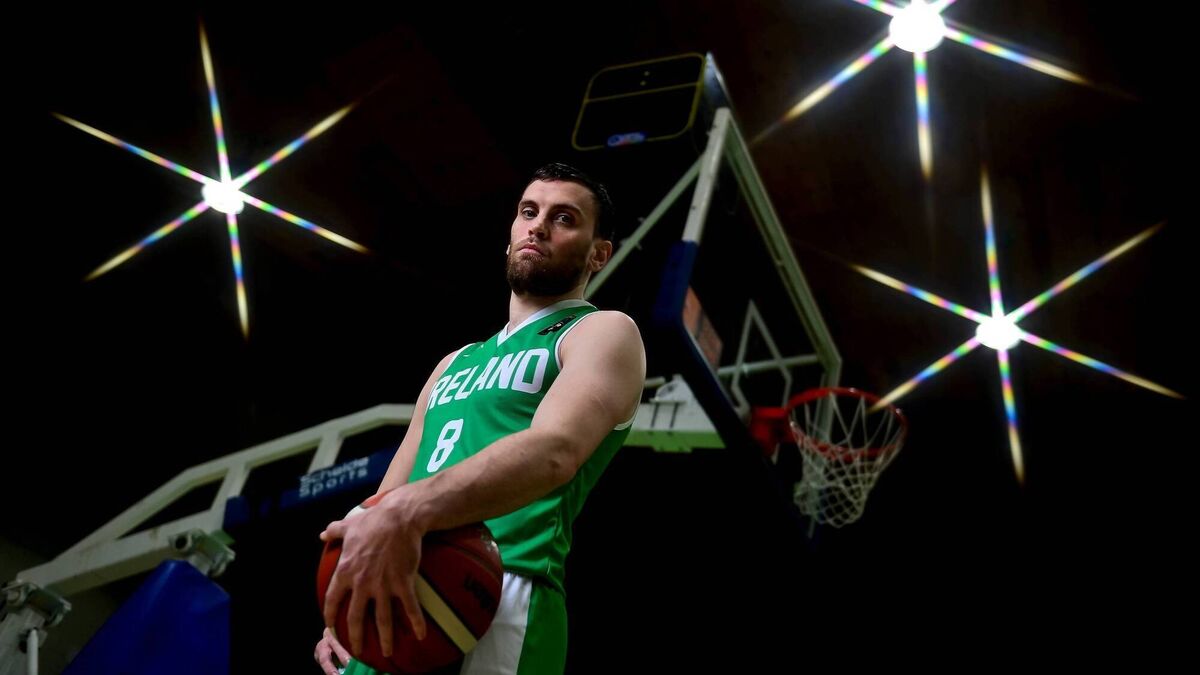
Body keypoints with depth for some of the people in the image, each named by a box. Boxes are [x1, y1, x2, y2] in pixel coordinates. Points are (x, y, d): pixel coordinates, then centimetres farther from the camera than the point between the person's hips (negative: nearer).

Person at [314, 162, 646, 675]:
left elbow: (554, 449, -19)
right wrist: (345, 599, 2)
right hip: (390, 608, 7)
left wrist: (410, 511, -34)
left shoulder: (604, 333, 1)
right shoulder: (455, 364, 24)